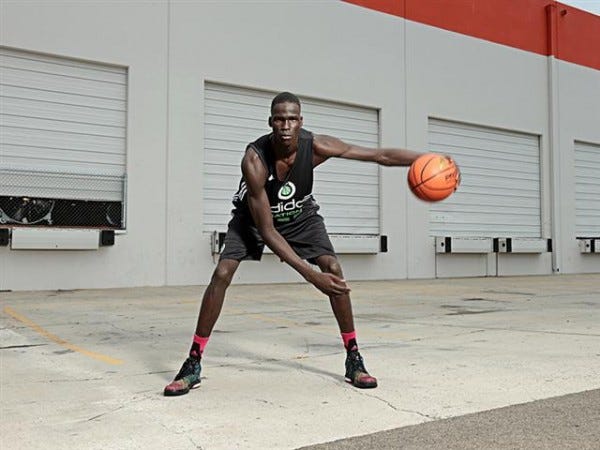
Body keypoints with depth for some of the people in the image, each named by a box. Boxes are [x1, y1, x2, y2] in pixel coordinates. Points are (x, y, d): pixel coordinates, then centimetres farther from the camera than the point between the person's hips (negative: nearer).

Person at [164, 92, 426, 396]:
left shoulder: (315, 146, -30)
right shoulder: (254, 160, -36)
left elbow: (379, 155, -21)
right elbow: (266, 231, -35)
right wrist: (311, 275, -40)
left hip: (300, 214, 2)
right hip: (254, 216, -2)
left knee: (334, 269, -15)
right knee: (221, 274, -18)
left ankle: (353, 360, -2)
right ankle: (192, 365, -7)